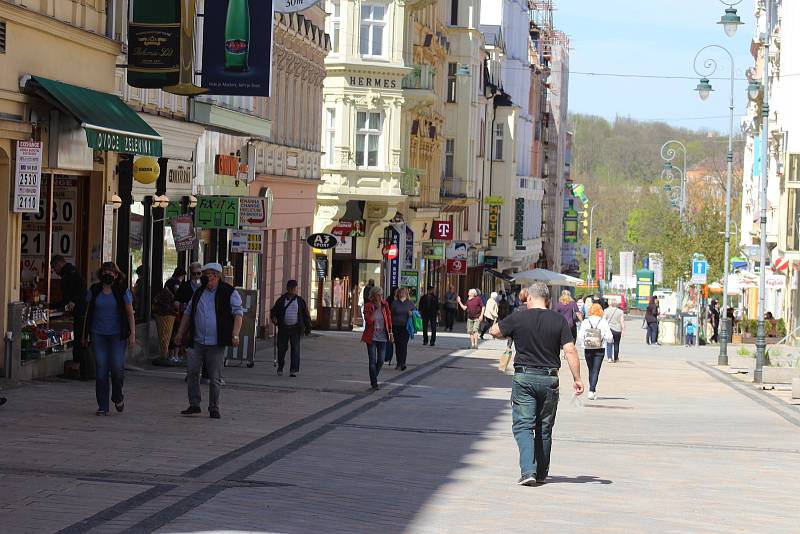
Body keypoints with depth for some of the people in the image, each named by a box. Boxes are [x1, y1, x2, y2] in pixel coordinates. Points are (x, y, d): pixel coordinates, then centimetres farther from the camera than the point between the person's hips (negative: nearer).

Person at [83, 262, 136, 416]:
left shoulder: (123, 291, 1)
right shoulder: (94, 291, 7)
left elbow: (130, 313, 2)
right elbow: (88, 313, 15)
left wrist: (132, 334, -5)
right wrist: (85, 334, 13)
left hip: (117, 334, -2)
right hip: (98, 334, 2)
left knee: (117, 367, -10)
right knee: (100, 369, -3)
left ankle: (118, 397, 18)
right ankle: (102, 406, 3)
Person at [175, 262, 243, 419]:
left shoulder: (230, 293, -2)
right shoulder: (199, 293, 13)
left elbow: (238, 314, -7)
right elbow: (188, 314, 22)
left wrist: (235, 335, -18)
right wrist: (181, 333, 17)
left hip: (217, 343, -4)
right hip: (197, 341, 4)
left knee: (215, 377, 1)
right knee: (191, 372, -2)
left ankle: (214, 409, 10)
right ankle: (194, 405, 8)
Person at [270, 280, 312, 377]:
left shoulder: (300, 301, 6)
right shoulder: (281, 300, 7)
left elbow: (306, 315, 8)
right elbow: (274, 310, 10)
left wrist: (308, 327, 3)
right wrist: (273, 318, -11)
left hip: (295, 329, -1)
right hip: (283, 328, 1)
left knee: (295, 349, -8)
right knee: (281, 348, 6)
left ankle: (294, 370, -8)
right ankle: (280, 367, 29)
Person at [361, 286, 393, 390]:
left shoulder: (385, 305, 1)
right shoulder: (368, 306, -9)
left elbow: (389, 319, 8)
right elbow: (368, 321, -20)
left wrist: (390, 333, 6)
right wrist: (376, 309, -24)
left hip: (382, 337, 3)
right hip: (371, 337, -3)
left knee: (381, 361, 6)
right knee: (373, 361, -4)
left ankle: (373, 379, 28)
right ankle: (374, 383, 3)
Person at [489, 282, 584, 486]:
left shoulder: (518, 318, -4)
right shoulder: (559, 320, -1)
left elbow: (494, 331, 11)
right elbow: (570, 350, -7)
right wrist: (577, 379, -2)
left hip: (524, 377, -2)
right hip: (549, 379, 2)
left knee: (523, 425, -1)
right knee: (544, 428, 14)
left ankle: (528, 470, -18)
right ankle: (541, 473, 21)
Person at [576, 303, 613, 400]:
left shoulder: (585, 322, -3)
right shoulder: (604, 322, -5)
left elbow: (580, 336, -7)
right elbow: (609, 337, -9)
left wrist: (581, 343, 12)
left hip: (588, 349, 2)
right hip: (600, 349, -2)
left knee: (591, 370, 17)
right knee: (596, 371, -3)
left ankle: (592, 390, 27)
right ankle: (592, 391, -19)